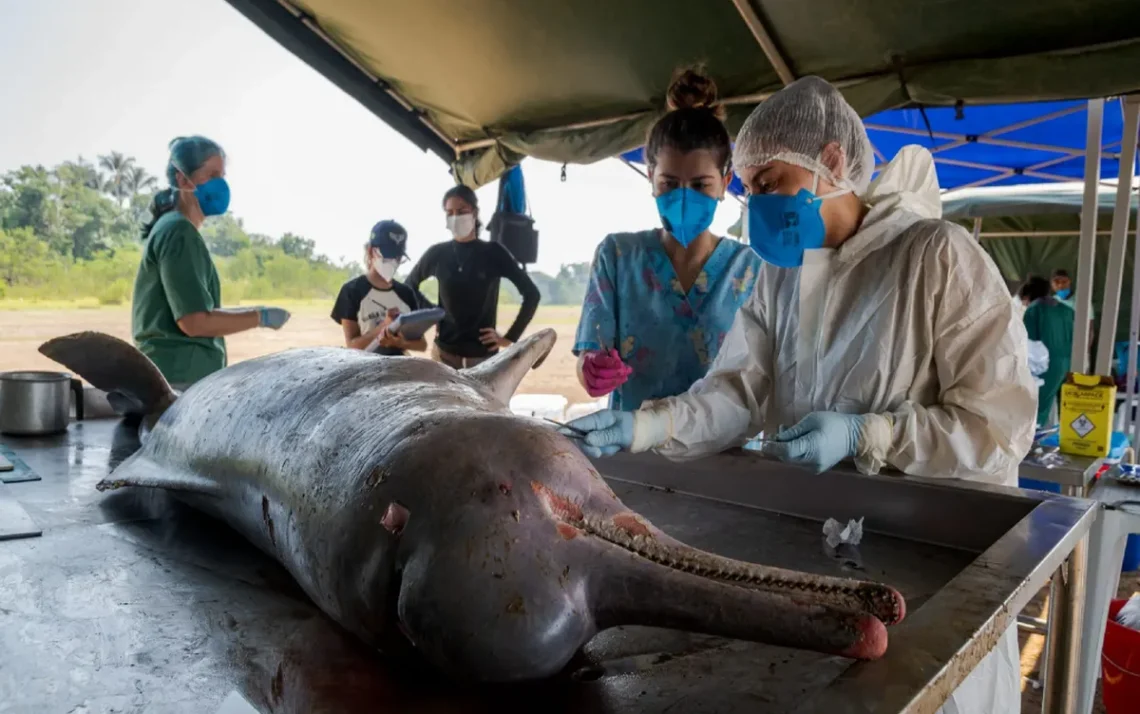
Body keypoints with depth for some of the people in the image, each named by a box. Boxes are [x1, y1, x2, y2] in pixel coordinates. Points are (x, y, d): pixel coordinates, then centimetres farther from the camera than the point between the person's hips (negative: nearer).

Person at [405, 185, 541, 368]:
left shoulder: (494, 253, -3)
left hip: (483, 353, -1)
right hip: (444, 351, 2)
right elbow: (410, 285, 20)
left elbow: (531, 293, -2)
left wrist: (510, 337, -3)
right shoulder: (437, 254, 3)